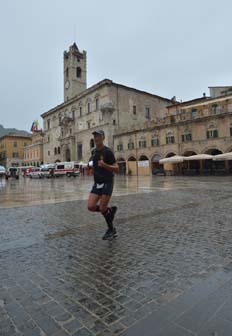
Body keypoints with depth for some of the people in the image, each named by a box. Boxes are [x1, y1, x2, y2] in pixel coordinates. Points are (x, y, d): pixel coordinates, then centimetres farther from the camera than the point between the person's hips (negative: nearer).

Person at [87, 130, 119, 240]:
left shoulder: (108, 151, -12)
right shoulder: (93, 151, 9)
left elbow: (116, 169, -15)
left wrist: (105, 165, -31)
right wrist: (91, 164, 6)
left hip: (107, 183, -6)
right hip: (97, 183, 7)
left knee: (102, 208, -6)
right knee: (91, 207, -5)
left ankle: (111, 230, 18)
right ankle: (111, 210, 22)